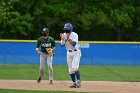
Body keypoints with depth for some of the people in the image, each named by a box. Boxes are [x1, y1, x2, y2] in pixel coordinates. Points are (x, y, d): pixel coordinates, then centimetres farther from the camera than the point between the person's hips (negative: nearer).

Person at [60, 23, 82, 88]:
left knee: (74, 67, -20)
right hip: (69, 53, 5)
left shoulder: (74, 35, -15)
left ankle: (78, 81, -10)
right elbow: (62, 44, -7)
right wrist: (62, 39, -24)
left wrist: (68, 38, -32)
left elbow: (74, 44, -26)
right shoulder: (64, 35, -1)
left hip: (76, 52, -5)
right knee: (70, 70, 5)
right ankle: (74, 83, 12)